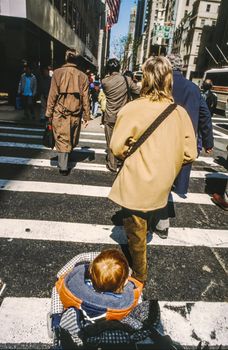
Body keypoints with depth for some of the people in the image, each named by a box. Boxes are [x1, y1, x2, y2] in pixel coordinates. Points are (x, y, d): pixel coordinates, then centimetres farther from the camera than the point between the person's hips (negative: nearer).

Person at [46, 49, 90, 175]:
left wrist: (49, 113, 1)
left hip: (60, 114, -2)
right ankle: (65, 160, 34)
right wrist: (86, 116, 6)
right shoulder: (83, 76, 1)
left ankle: (63, 167, 4)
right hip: (76, 114, 2)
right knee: (72, 139, 18)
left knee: (62, 140, 4)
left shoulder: (58, 73, -3)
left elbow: (53, 95, -5)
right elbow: (85, 98, 1)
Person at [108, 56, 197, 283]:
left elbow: (117, 148, -16)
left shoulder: (132, 109, -17)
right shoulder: (180, 112, -6)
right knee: (142, 226, 30)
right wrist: (165, 165, 11)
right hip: (161, 186, 6)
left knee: (135, 232, 16)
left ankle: (139, 275, 36)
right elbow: (189, 154, -4)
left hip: (136, 186, -5)